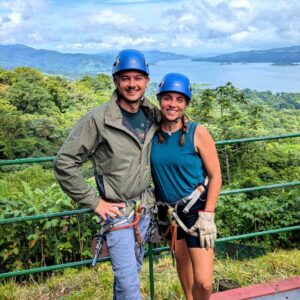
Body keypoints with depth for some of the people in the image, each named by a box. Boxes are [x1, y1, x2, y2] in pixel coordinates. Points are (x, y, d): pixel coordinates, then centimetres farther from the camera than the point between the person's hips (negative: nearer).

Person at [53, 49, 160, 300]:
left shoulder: (153, 116, -1)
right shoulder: (98, 120, -18)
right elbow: (64, 164, -16)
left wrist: (154, 192, 10)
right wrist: (94, 202, -14)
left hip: (145, 207, 6)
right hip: (117, 211, -6)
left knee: (133, 267, 22)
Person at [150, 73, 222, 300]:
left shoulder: (197, 132, -14)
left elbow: (215, 176, -11)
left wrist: (207, 216, -15)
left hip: (196, 210, -3)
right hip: (168, 211, 4)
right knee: (182, 259, 23)